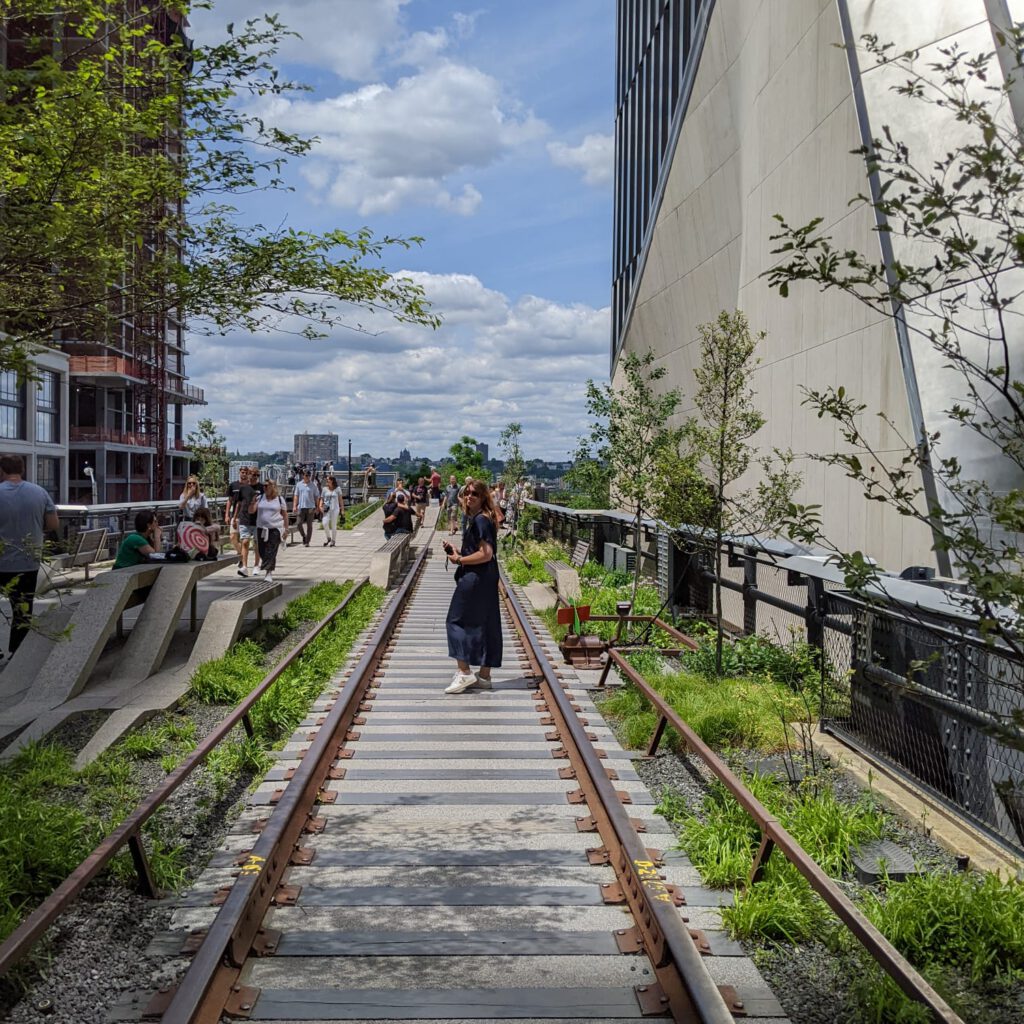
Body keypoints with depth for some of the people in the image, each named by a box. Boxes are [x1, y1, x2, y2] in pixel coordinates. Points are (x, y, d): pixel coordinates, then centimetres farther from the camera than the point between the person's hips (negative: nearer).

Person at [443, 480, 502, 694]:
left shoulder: (480, 520, -17)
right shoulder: (473, 518, 14)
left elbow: (486, 554, -23)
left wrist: (459, 559, -13)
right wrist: (456, 551, 9)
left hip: (476, 579, -10)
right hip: (485, 579, 10)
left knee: (456, 620, -4)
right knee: (484, 624, 12)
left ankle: (464, 672, -4)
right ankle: (484, 674, 18)